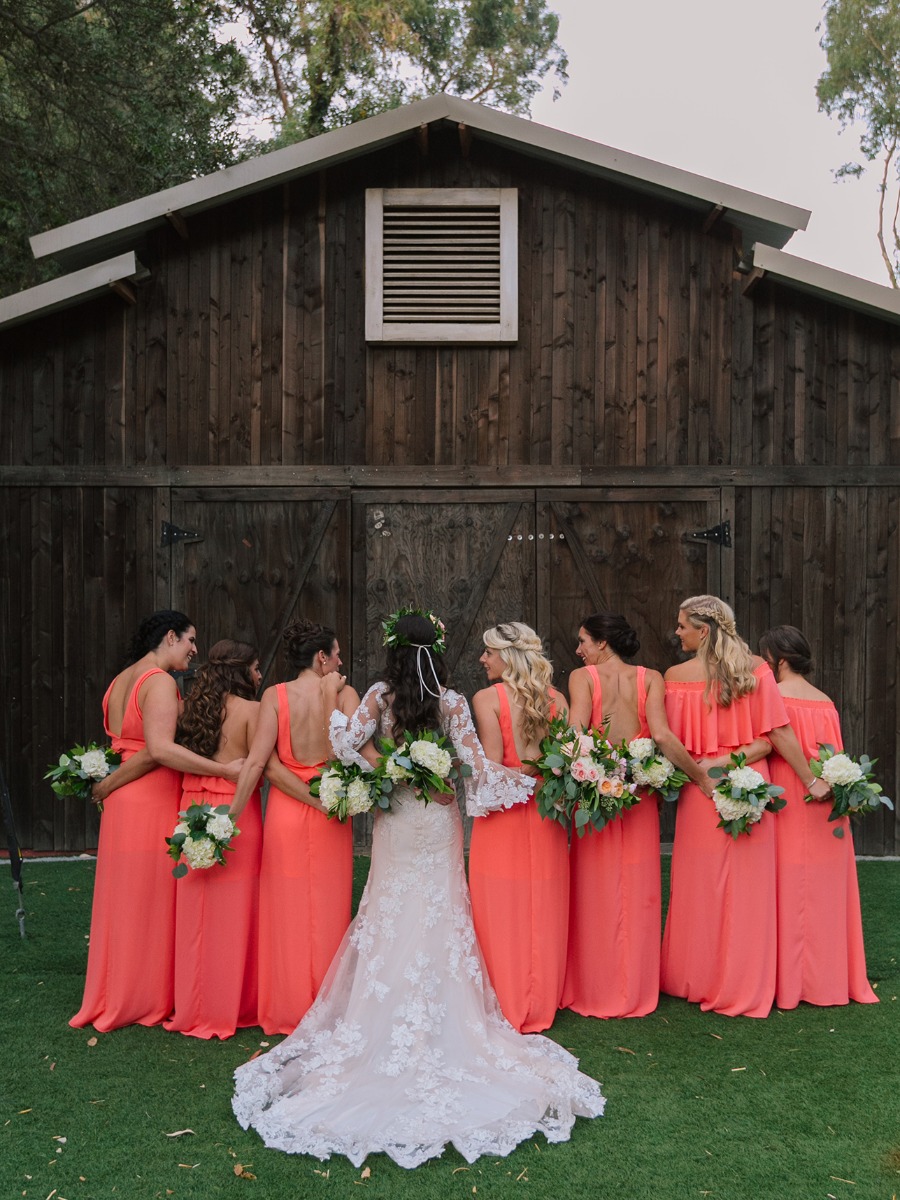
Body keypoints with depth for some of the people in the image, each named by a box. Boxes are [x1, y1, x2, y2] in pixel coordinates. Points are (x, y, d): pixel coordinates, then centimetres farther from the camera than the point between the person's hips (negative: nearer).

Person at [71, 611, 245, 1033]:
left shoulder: (121, 680, 14)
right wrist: (224, 769, -23)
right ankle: (148, 998, 14)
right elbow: (160, 750, -26)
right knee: (153, 903, 3)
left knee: (126, 901, 16)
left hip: (123, 806, 8)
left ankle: (115, 995, 26)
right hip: (154, 806, -8)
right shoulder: (160, 682, -14)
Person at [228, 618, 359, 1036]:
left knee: (287, 912, 12)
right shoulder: (344, 695, -6)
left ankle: (286, 1010, 19)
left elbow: (257, 762, -11)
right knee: (327, 913, 12)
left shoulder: (275, 695, -5)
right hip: (330, 818, 0)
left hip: (284, 814, 1)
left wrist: (232, 815, -10)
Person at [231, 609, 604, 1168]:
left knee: (391, 916, 11)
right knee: (439, 917, 8)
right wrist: (527, 779, 0)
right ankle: (443, 1020, 12)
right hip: (439, 821, 0)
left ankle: (385, 1027, 15)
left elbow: (349, 741, -18)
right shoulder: (453, 701, -8)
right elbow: (477, 763, -11)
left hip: (395, 819, 0)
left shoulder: (380, 695, -7)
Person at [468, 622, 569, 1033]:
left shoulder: (486, 699, -9)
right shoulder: (556, 699, 4)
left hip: (502, 818, -4)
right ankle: (540, 1006, 24)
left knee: (501, 914, 6)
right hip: (547, 815, 5)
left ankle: (505, 1009, 15)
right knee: (542, 914, 13)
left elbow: (492, 765, -14)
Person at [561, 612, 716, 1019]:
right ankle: (635, 990, 22)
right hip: (640, 797, 2)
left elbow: (574, 733, -19)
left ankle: (592, 990, 18)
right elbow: (662, 735, -12)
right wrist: (702, 777, -8)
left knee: (595, 893, 9)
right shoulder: (650, 678, 1)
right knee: (637, 893, 12)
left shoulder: (583, 677, -4)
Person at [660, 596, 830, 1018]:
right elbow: (778, 733, -7)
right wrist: (811, 781, -1)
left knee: (700, 887, 12)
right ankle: (742, 984, 18)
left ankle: (696, 979, 24)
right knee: (747, 886, 9)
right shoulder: (756, 668, -4)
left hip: (701, 789, -1)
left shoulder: (676, 676, -7)